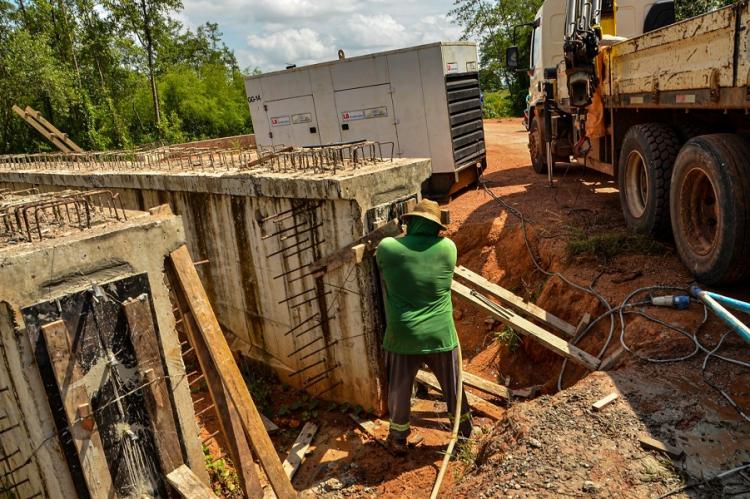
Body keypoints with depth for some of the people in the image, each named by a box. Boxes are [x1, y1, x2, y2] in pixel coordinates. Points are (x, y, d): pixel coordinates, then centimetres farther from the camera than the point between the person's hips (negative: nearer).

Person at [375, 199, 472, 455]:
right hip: (440, 335, 1)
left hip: (402, 336, -1)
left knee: (399, 390, 20)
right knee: (452, 385, 23)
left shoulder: (387, 248, -13)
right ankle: (465, 426, 45)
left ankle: (399, 439, 36)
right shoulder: (447, 247, -9)